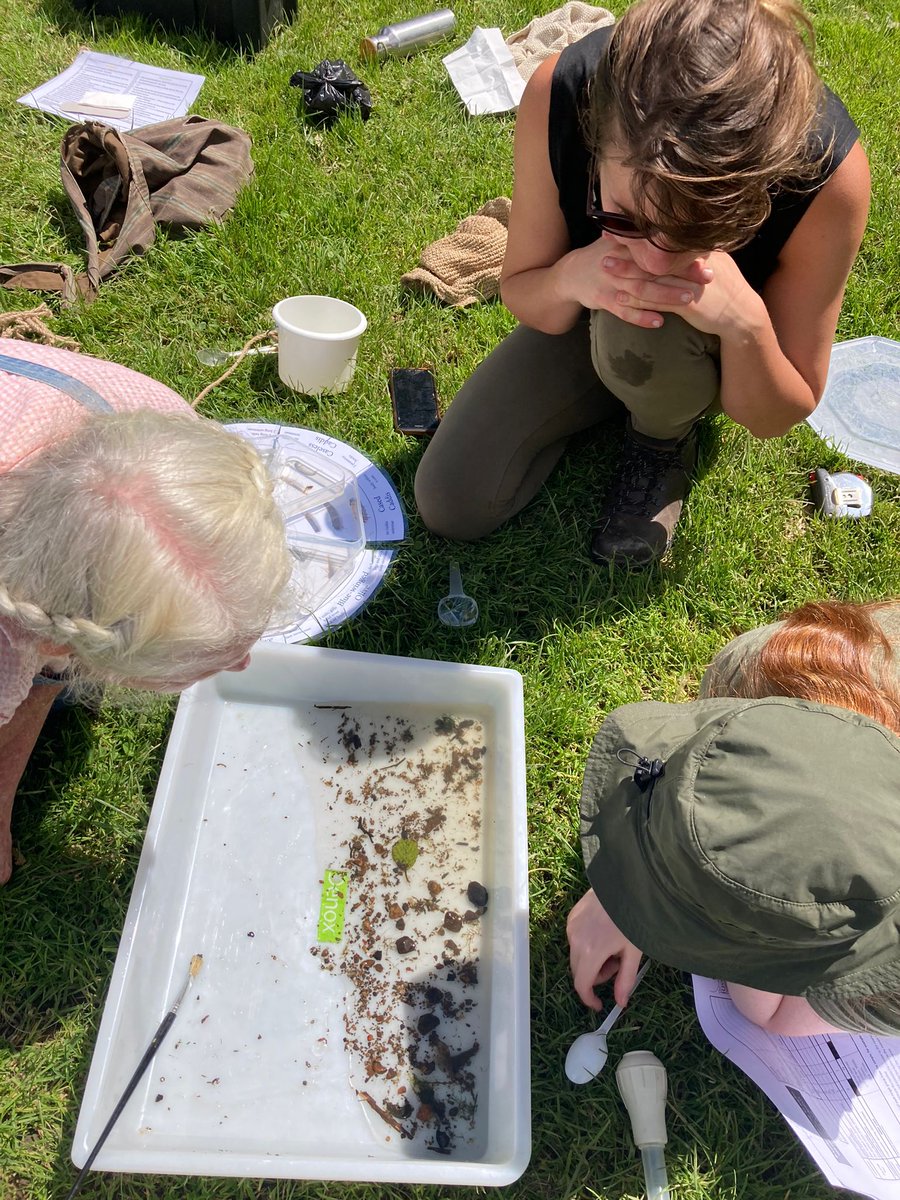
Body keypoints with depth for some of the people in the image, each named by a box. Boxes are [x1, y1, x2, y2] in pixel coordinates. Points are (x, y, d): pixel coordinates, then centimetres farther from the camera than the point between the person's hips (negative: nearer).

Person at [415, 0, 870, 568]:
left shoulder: (829, 168, -35)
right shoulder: (557, 95, -32)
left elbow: (776, 418, -22)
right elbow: (520, 292, -15)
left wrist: (744, 321, -44)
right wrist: (572, 277, -39)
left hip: (721, 353, -1)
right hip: (587, 317, 2)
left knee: (640, 333, -38)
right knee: (451, 504, -8)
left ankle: (667, 439, -3)